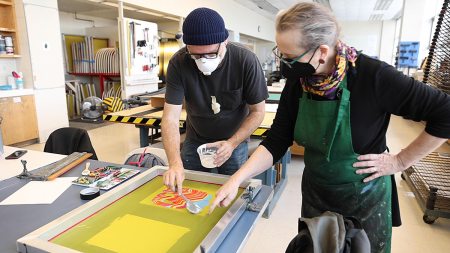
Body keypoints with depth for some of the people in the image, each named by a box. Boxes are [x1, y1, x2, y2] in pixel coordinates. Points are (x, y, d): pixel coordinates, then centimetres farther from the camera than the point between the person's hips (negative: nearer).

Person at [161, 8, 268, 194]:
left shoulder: (246, 61, -25)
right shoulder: (178, 64, -22)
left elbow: (257, 111, -14)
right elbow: (171, 117, -24)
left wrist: (232, 143, -26)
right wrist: (175, 163, -38)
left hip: (234, 140, -1)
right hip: (195, 140, 2)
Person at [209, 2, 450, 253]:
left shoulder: (373, 76, -26)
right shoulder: (297, 83, -11)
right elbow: (276, 141, -10)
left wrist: (400, 161, -15)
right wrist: (237, 178, -20)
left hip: (365, 197, -4)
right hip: (315, 193, 5)